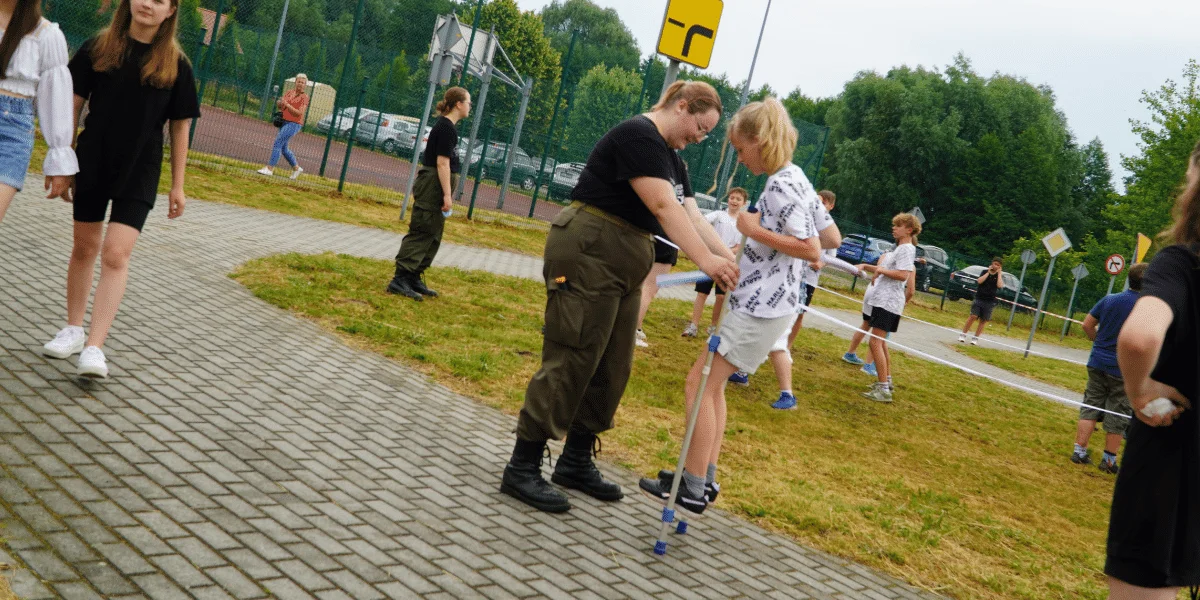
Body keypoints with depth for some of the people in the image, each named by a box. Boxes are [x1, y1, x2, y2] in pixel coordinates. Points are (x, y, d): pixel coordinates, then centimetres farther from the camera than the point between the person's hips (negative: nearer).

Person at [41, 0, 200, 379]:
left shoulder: (176, 64, -2)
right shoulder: (98, 48, -1)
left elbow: (180, 127, 2)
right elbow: (74, 104, 4)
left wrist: (177, 185, 2)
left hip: (139, 173, -1)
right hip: (92, 163, 2)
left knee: (116, 255, -11)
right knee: (85, 249, 13)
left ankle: (94, 348, -10)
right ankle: (73, 329, 30)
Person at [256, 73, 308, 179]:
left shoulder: (304, 97, -7)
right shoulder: (289, 92, 11)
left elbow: (299, 113, -16)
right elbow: (281, 106, 17)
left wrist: (287, 105, -23)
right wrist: (280, 103, -7)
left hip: (294, 124, -7)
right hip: (284, 122, 7)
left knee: (278, 143, -14)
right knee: (283, 148, 12)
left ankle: (269, 169, -12)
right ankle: (296, 168, 27)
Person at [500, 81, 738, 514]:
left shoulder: (671, 159, 17)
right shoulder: (638, 135, -13)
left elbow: (692, 216, 10)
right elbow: (664, 206, -23)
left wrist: (729, 259, -2)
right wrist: (705, 261, -29)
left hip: (625, 267, 10)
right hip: (588, 255, -10)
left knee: (612, 369, 10)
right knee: (571, 361, -9)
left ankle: (575, 463, 21)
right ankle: (521, 469, -2)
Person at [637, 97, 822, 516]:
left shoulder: (782, 185, -18)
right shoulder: (790, 180, 11)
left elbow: (812, 250, -25)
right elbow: (830, 237, 17)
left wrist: (756, 231, -19)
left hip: (760, 307, -10)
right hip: (761, 302, 10)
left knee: (700, 383, -6)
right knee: (711, 384, 16)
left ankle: (692, 491, 0)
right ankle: (704, 477, 21)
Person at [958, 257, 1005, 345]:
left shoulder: (1000, 276, 5)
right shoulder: (985, 272, 6)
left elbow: (1000, 285, -15)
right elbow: (979, 281, -11)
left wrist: (999, 273, -8)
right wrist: (988, 272, -7)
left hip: (989, 301, 1)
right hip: (979, 298, -1)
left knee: (983, 320, 2)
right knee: (973, 316, -11)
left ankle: (975, 338, 10)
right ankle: (963, 334, -3)